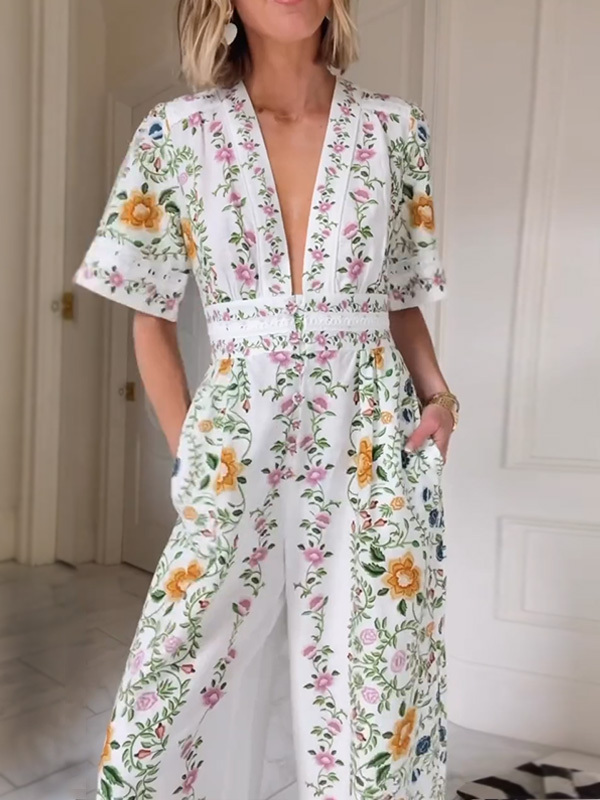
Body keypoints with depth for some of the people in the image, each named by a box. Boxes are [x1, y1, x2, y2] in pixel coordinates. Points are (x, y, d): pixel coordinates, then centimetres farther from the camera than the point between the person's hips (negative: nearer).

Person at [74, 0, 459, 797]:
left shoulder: (396, 130, 6)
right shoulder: (177, 134, 3)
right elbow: (152, 318, 7)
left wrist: (436, 395, -3)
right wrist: (189, 452, 1)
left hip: (375, 448, 1)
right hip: (237, 448, 0)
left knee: (375, 714, 11)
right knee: (171, 703, 8)